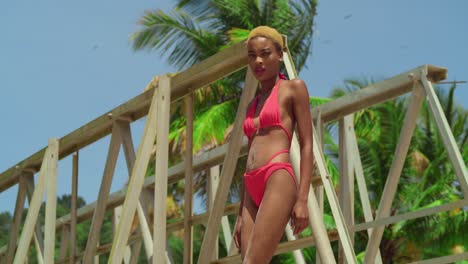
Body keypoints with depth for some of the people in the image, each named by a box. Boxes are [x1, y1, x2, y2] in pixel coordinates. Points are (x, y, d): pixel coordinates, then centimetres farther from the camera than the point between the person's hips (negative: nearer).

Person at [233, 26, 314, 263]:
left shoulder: (293, 88, 8)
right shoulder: (252, 105, 26)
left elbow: (307, 145, 0)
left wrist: (302, 199, -11)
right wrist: (240, 215, 18)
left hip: (278, 181, -7)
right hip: (252, 192, 7)